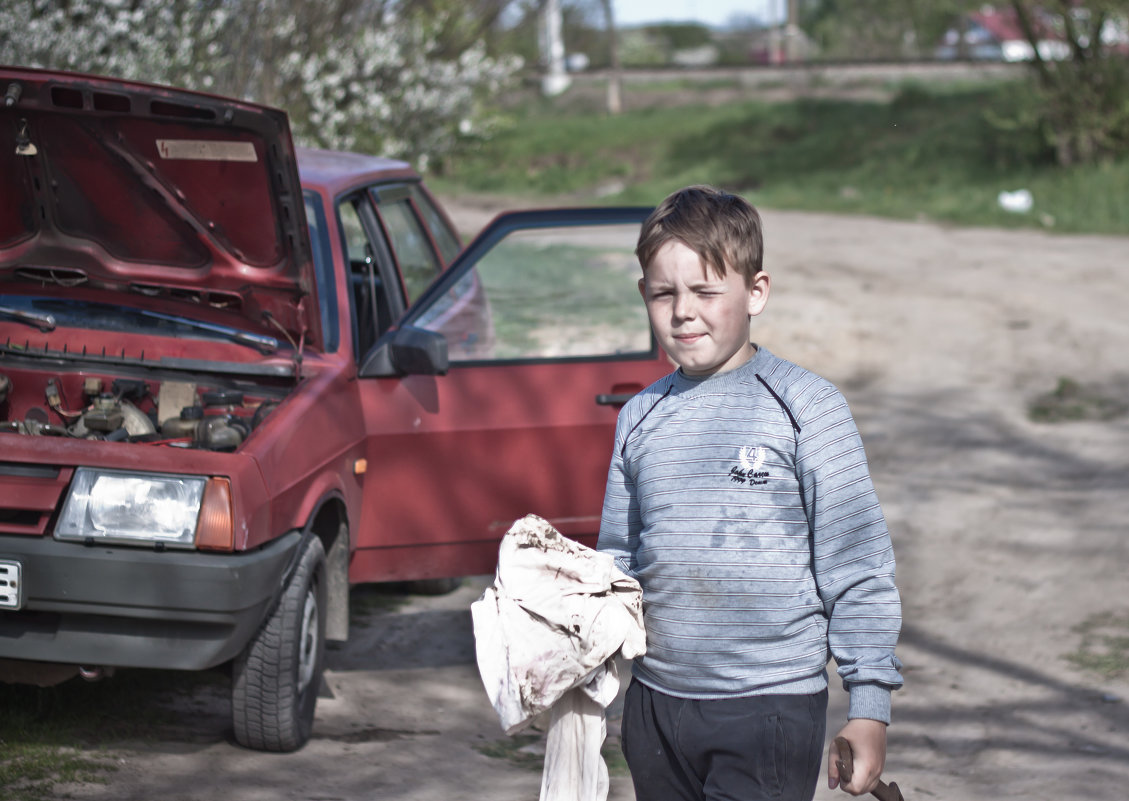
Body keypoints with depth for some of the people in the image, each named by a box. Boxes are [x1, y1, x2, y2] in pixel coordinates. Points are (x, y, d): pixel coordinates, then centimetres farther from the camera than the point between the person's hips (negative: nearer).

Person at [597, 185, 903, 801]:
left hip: (771, 704, -5)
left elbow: (857, 565, -5)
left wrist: (869, 707, -8)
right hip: (656, 703, 6)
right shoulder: (639, 418, 9)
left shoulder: (806, 409, -6)